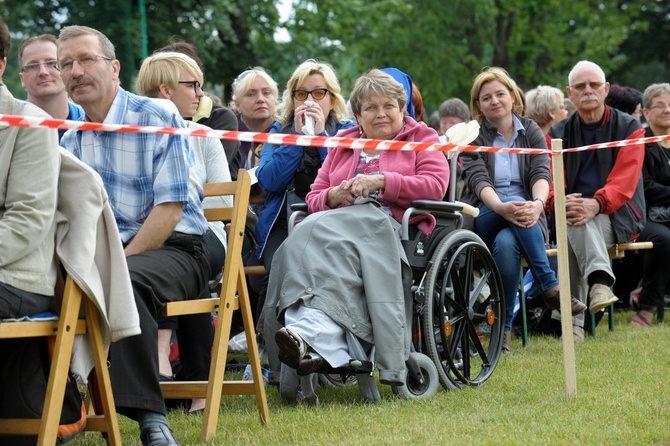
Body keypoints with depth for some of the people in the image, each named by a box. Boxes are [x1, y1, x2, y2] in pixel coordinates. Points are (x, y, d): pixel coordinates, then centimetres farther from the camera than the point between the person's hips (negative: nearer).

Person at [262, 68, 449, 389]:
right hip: (339, 224, 4)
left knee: (321, 232, -32)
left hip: (393, 228, -4)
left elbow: (435, 185, -2)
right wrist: (334, 196, 0)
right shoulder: (342, 144, 29)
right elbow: (314, 199, 24)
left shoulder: (421, 138, 17)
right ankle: (325, 346, -49)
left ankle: (311, 331, -49)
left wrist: (381, 181, -10)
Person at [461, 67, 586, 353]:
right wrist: (501, 207, -34)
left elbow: (541, 173, -6)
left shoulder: (531, 132, 11)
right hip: (483, 220, -1)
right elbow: (478, 179, -11)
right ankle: (550, 286, -39)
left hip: (525, 219, 1)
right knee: (512, 214, -37)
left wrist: (538, 203, -31)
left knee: (506, 243, -37)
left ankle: (504, 327, -33)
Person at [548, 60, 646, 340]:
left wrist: (596, 204, -30)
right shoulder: (557, 134, 14)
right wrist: (561, 201, -24)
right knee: (575, 219, -35)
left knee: (579, 223, -35)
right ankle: (599, 280, -48)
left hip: (618, 219, -2)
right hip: (572, 216, 2)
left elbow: (625, 180, -10)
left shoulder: (629, 128, 6)